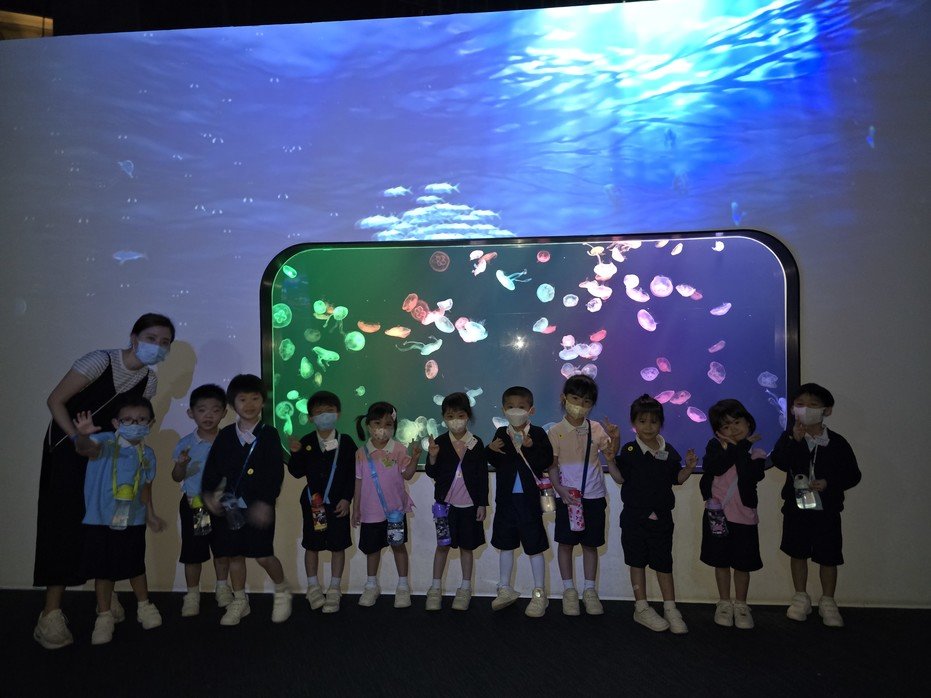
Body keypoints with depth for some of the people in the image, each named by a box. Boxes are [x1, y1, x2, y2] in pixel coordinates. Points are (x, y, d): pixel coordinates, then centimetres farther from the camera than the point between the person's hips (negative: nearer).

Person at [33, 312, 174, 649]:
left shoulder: (150, 380, -3)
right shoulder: (101, 360, -21)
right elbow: (55, 400, -17)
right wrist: (79, 438, -23)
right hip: (67, 447, -5)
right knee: (65, 524, -7)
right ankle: (51, 613, -2)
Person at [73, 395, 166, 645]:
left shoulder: (147, 454, 1)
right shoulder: (106, 442, -14)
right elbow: (87, 449, -37)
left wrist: (150, 514, 17)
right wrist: (83, 436, -60)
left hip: (133, 522, 3)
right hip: (100, 521, -3)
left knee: (136, 567, 15)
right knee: (103, 570, 7)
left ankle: (145, 607, 35)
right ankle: (104, 617, 24)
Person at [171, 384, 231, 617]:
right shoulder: (185, 444, -7)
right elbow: (177, 478, -3)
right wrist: (181, 465, -23)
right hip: (194, 504, 0)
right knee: (193, 551, 8)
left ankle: (222, 587, 34)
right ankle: (192, 593, 26)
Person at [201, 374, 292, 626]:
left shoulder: (269, 434, -7)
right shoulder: (225, 435, 4)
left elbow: (276, 473, -11)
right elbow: (212, 468, 6)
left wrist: (266, 502, -21)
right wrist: (208, 493, -10)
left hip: (259, 506, -4)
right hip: (229, 506, 4)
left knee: (263, 555, -2)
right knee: (234, 555, 13)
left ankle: (282, 593, 24)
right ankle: (239, 601, 31)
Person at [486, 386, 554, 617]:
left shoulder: (537, 433, -6)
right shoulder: (501, 433, 5)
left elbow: (547, 461, -16)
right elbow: (494, 463, 9)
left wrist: (530, 447, -30)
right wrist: (490, 450, -11)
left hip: (529, 498, -4)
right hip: (506, 498, 4)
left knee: (534, 546, 4)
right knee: (505, 545, 15)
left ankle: (539, 594, 19)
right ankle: (505, 590, 31)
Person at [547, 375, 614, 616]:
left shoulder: (596, 429, 1)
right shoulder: (556, 431, -4)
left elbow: (611, 455, 2)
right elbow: (552, 465, -3)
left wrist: (616, 438, -16)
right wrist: (559, 488, -17)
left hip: (594, 496, 2)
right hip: (567, 497, -1)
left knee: (590, 543, 10)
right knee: (566, 542, 6)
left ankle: (589, 590, 24)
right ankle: (568, 590, 21)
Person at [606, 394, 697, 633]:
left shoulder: (669, 451, 2)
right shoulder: (629, 450, -6)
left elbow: (677, 478, 11)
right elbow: (620, 478, -7)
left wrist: (689, 467, -6)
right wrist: (610, 458, -19)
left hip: (661, 516, 2)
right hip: (635, 516, -2)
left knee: (664, 563, 9)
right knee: (638, 562, 8)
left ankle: (670, 609, 20)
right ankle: (641, 608, 20)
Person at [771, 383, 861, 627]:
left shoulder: (837, 442, -6)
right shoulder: (789, 437, -4)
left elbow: (853, 475, -2)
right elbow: (780, 462, -21)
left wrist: (829, 483, -18)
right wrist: (795, 439, -31)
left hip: (827, 509, -1)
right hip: (796, 506, 1)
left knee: (828, 557, 7)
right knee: (798, 553, 12)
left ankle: (827, 602, 26)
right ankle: (801, 598, 29)